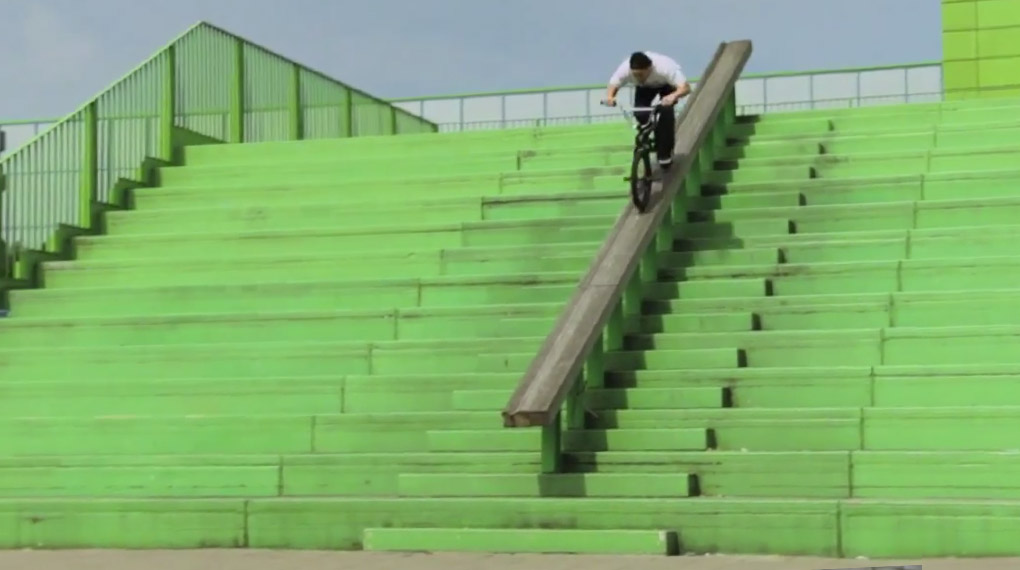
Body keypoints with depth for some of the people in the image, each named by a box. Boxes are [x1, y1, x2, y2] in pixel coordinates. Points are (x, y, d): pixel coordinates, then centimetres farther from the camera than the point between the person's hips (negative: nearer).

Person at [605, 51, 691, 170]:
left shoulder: (664, 67, -44)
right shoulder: (625, 69, -37)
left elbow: (686, 87, -47)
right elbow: (613, 84, -24)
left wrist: (673, 96, -69)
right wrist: (610, 96, -47)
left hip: (667, 84, -3)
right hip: (645, 87, 3)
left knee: (666, 112, -25)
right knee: (640, 114, -20)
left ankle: (665, 153, -12)